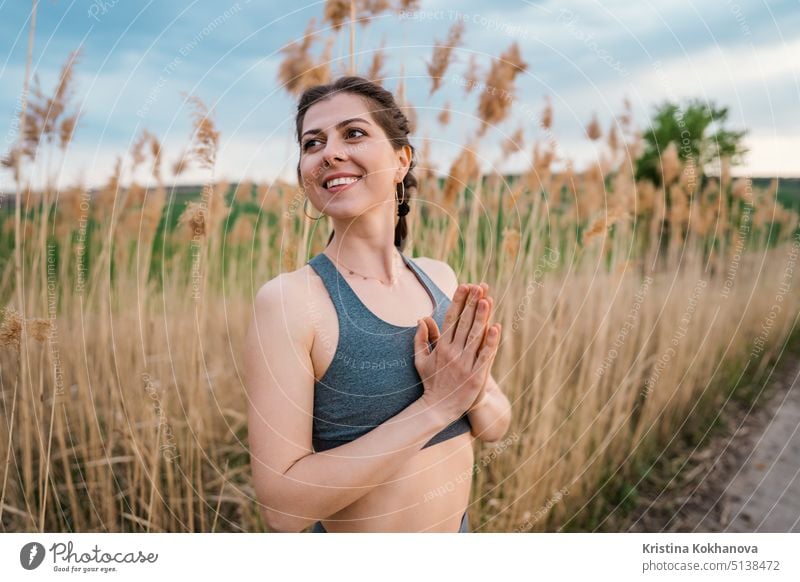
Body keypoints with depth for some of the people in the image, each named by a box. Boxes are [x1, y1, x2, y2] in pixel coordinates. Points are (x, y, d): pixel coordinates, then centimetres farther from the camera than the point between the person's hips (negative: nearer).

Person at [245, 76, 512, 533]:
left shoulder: (440, 279, -6)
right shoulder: (288, 298, -21)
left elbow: (496, 426, 0)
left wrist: (473, 389, -21)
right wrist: (433, 408, -27)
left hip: (459, 527, 5)